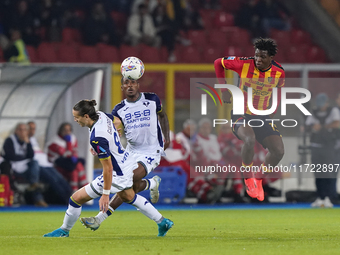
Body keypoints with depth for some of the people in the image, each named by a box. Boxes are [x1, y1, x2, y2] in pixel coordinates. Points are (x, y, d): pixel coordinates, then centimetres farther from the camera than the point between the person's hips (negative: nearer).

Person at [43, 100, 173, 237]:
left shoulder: (97, 138, -33)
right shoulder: (101, 115, -9)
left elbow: (108, 168, -29)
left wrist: (105, 194, -24)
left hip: (117, 174, -10)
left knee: (76, 198, 0)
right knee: (128, 197, 36)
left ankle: (64, 231, 21)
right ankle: (163, 223, 45)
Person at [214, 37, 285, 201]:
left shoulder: (279, 73, -7)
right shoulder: (244, 64, -16)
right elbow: (218, 63, 0)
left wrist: (271, 111, 5)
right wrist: (224, 89, -3)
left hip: (262, 116, 4)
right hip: (241, 114, -4)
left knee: (279, 151, -13)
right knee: (250, 139, -36)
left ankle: (258, 178, 16)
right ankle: (248, 179, -14)